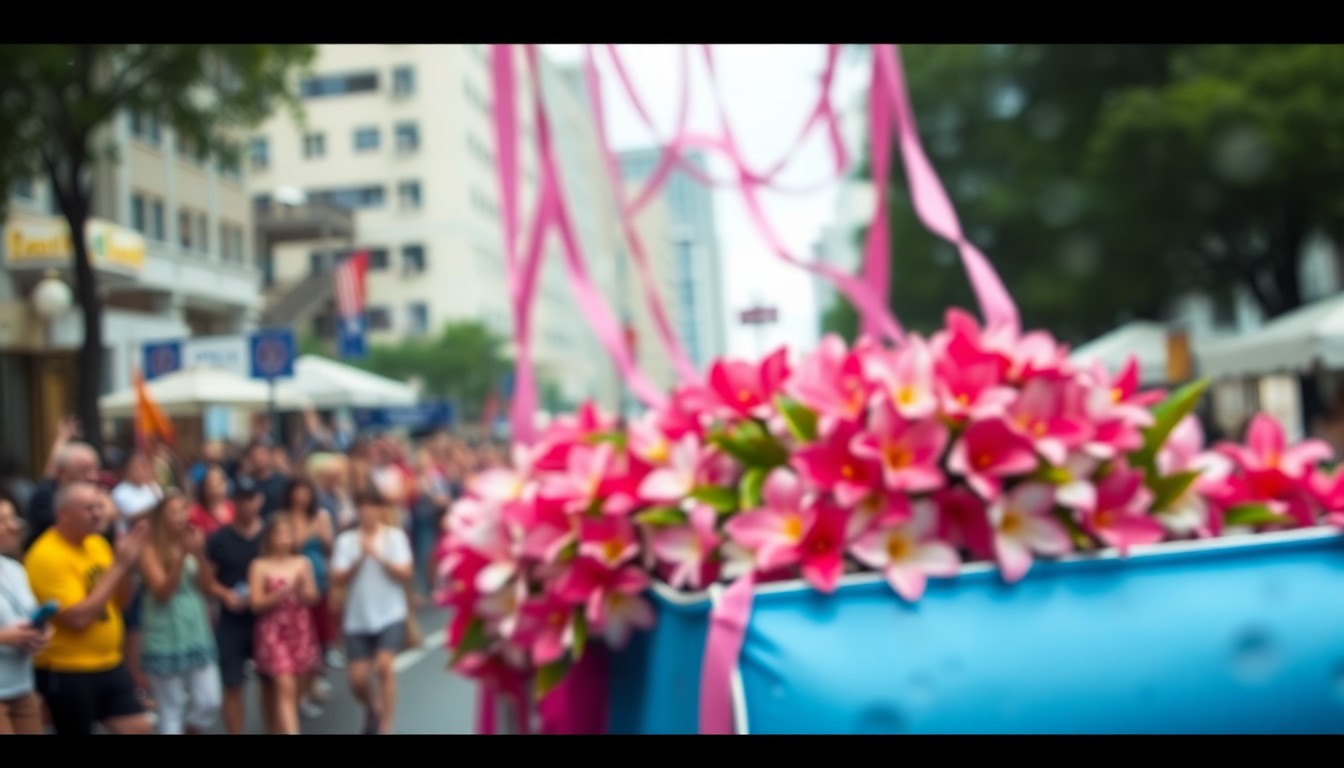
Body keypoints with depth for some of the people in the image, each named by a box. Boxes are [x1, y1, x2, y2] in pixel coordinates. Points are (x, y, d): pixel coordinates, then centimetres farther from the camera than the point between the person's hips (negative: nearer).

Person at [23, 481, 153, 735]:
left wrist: (127, 565, -7)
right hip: (67, 673, -7)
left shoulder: (97, 543, 6)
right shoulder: (47, 556, -19)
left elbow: (120, 601, 12)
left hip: (111, 663, 7)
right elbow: (78, 618, -25)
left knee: (139, 728, 3)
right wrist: (117, 566, -22)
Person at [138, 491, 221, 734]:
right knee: (171, 710, 3)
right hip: (166, 641, -5)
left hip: (198, 636, 5)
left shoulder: (191, 543, 5)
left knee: (210, 704, 5)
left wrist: (199, 555, -12)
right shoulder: (151, 551, -9)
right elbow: (162, 591, -17)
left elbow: (206, 588, 2)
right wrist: (181, 556, -25)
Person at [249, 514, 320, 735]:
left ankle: (281, 729, 28)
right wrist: (283, 592, -20)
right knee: (285, 687, -13)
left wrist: (302, 588, -17)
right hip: (274, 631, -4)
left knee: (292, 687, 10)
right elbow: (256, 603, -10)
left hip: (300, 630, 4)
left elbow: (313, 598, 3)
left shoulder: (302, 563, 4)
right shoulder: (260, 566, -5)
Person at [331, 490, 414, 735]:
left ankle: (385, 727, -11)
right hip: (357, 619, 2)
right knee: (357, 680, 1)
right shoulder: (346, 540, 0)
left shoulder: (395, 536, -2)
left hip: (390, 615, -2)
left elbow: (406, 573, -9)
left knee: (384, 665, -22)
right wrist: (359, 559, -19)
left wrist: (379, 556, -19)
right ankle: (372, 709, 35)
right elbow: (338, 578, -5)